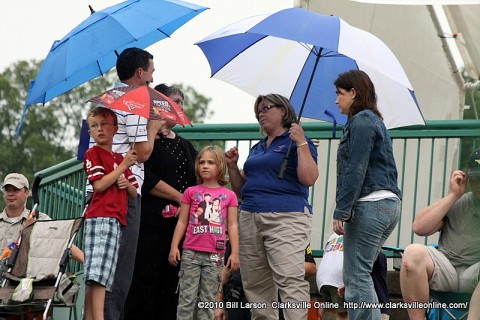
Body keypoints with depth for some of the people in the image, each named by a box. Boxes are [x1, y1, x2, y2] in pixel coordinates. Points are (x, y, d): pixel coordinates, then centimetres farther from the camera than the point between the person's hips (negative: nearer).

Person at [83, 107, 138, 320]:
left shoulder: (120, 158, 23)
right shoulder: (93, 153, 3)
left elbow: (134, 194, 25)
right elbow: (99, 185, -10)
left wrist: (127, 184, 2)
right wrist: (123, 166, -7)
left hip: (116, 220, 7)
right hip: (100, 218, -7)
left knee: (94, 278, 3)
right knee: (99, 272, -18)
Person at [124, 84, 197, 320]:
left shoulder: (185, 146, 22)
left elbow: (197, 184, 17)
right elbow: (146, 180, -12)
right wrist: (181, 198, -8)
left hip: (180, 224, 6)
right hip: (152, 223, -6)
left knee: (170, 286, 3)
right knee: (145, 283, -9)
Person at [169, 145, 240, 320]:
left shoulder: (229, 196, 6)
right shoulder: (191, 192, 6)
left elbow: (232, 226, 6)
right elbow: (182, 222, 7)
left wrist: (235, 252, 0)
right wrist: (174, 247, 1)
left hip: (215, 255, 0)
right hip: (191, 253, 0)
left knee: (208, 299, 5)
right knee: (187, 298, -1)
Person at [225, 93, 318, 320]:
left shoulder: (297, 142, 5)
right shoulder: (257, 149, 24)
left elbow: (309, 179, -10)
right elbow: (241, 189, 26)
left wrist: (301, 143, -11)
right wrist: (232, 166, 12)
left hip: (286, 218, -7)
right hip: (250, 219, 7)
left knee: (290, 279, -18)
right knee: (254, 284, 3)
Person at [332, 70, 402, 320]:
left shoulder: (361, 122, -8)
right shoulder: (374, 120, 23)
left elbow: (356, 171, -15)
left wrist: (341, 211, -17)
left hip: (369, 205, -10)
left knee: (356, 276, -10)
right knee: (359, 274, 13)